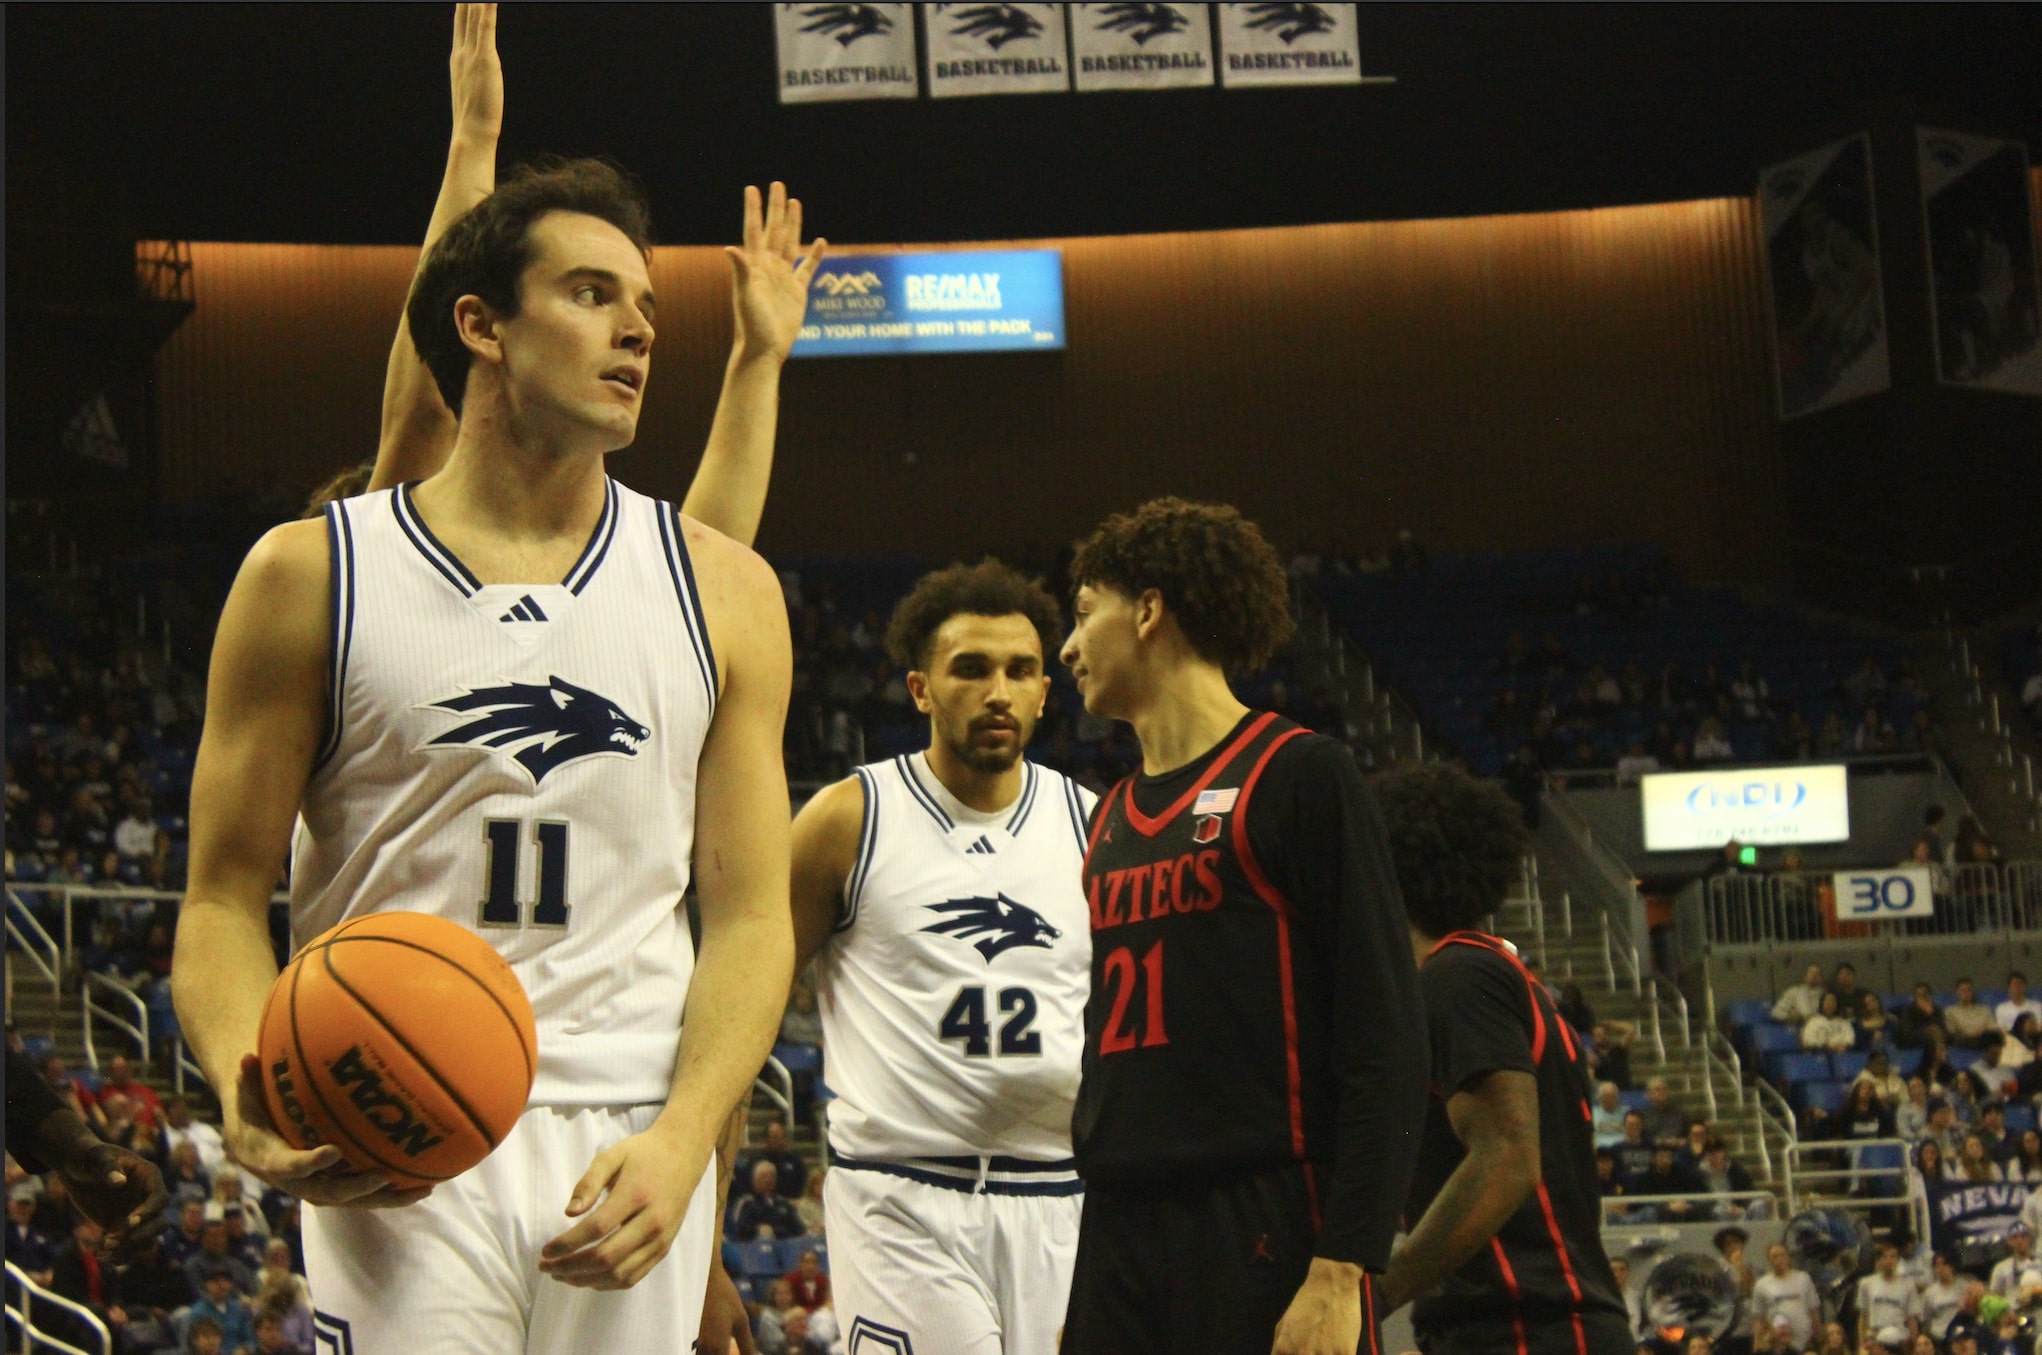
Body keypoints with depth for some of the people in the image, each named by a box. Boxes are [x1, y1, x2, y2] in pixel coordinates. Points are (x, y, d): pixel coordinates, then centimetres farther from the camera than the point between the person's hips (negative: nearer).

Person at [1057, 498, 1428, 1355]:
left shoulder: (1297, 776, -4)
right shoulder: (1110, 822, 18)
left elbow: (1385, 1044, -10)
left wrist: (1342, 1269, -18)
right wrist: (1087, 1281, 18)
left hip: (1266, 1241, -7)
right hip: (1119, 1244, 7)